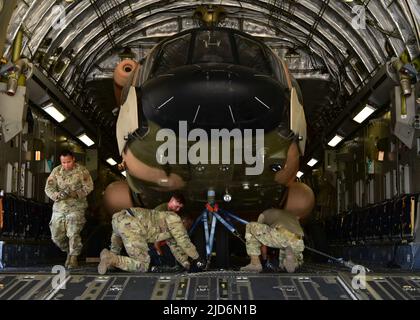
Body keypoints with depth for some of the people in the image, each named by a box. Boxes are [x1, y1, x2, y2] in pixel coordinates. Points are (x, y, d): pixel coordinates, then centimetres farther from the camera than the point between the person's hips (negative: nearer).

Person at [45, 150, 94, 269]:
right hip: (59, 207, 4)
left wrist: (74, 193, -22)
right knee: (56, 236, 4)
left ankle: (73, 258, -1)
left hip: (76, 207, -4)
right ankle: (69, 251, 29)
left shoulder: (82, 170, -3)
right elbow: (48, 188, 1)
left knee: (73, 234, -15)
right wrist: (58, 195, -20)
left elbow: (89, 187, -7)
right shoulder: (56, 171, 5)